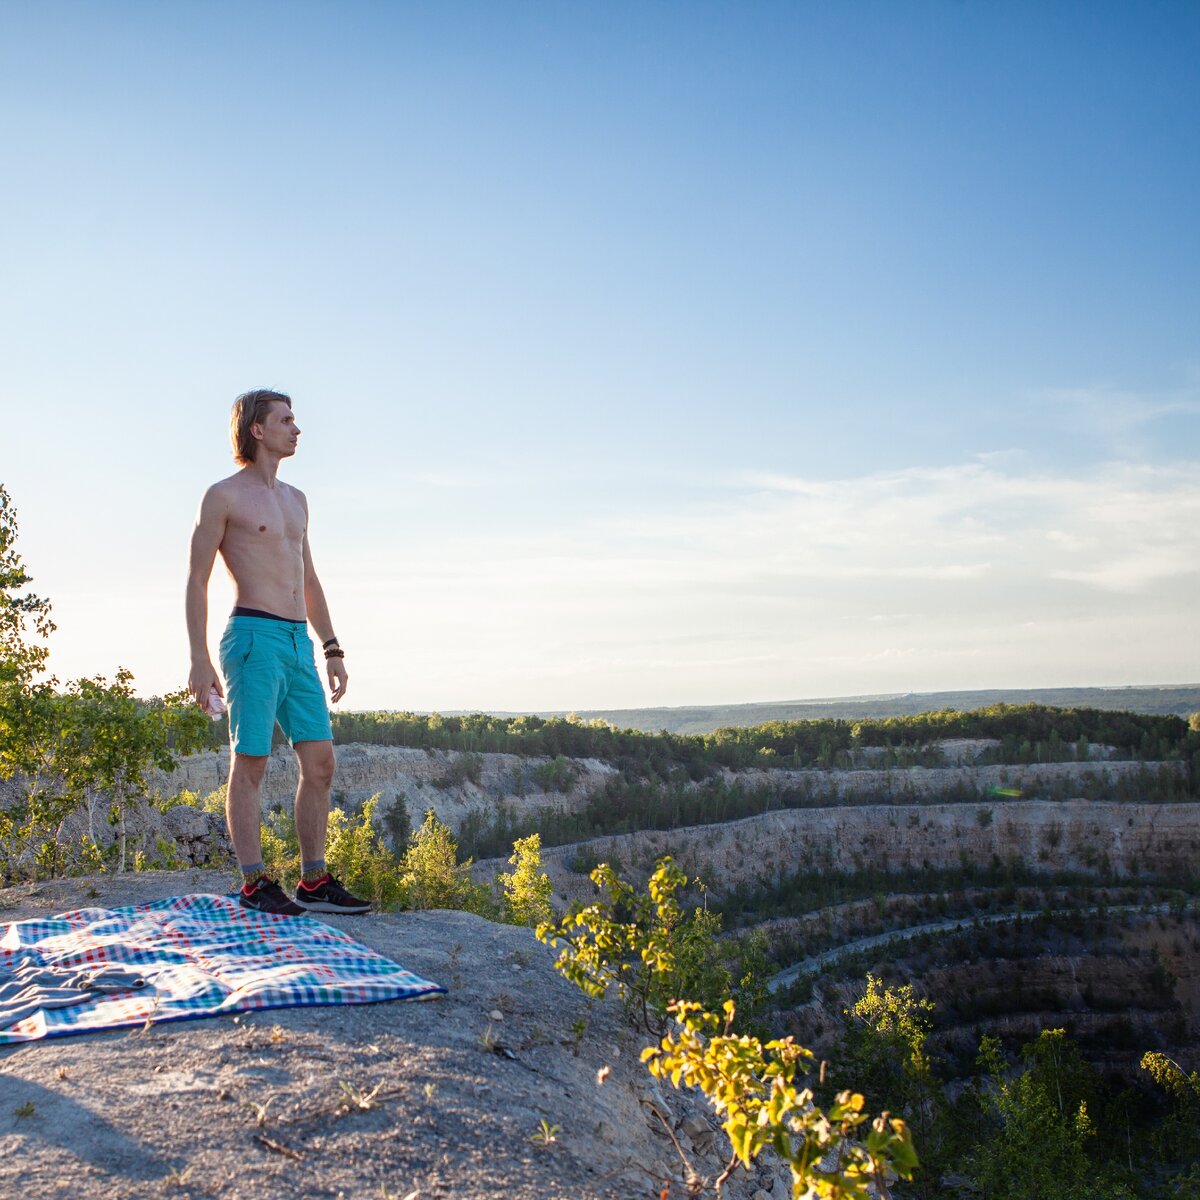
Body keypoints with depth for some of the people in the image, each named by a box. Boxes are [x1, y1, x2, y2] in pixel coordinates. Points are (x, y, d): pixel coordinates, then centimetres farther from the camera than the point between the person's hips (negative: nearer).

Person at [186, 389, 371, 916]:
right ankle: (253, 885, 5)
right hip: (254, 638, -7)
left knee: (320, 761, 3)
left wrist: (331, 649, 19)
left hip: (299, 642, 7)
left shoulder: (296, 499, 20)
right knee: (250, 764, -3)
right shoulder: (223, 496, -1)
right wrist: (200, 660, -11)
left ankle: (315, 883, 11)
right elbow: (196, 581, -4)